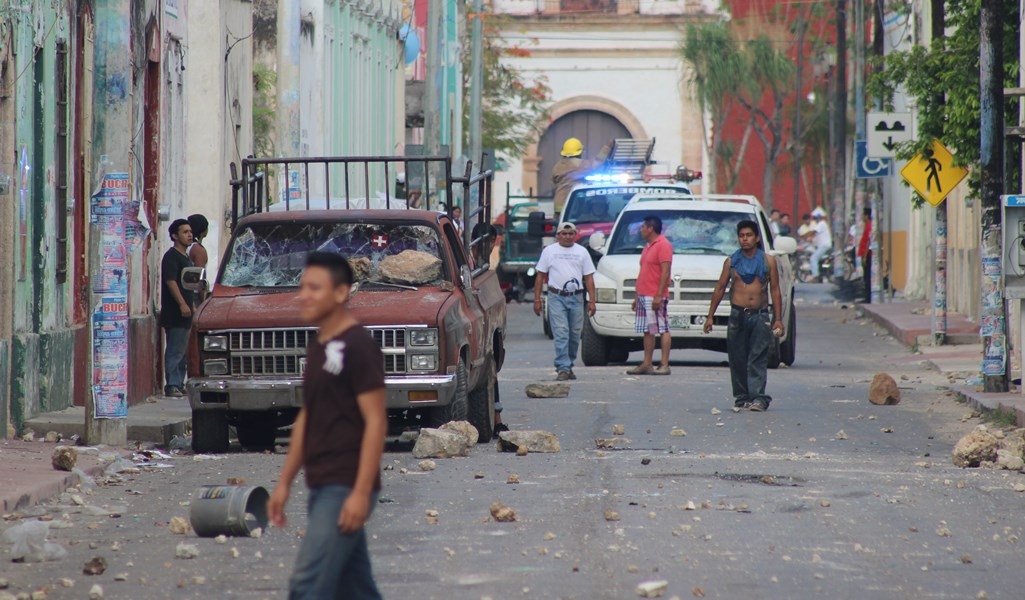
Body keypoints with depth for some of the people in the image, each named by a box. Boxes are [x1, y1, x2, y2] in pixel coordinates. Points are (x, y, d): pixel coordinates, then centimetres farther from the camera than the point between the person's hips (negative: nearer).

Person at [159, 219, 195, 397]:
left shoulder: (185, 257, 19)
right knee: (174, 351, -11)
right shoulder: (171, 256, -11)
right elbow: (171, 282, -20)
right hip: (174, 314, -10)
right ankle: (172, 385, -12)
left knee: (181, 350, 13)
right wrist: (182, 304, -27)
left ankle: (179, 384, 18)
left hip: (184, 314, 10)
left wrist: (193, 305, 24)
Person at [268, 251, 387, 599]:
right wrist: (285, 482, 19)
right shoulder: (316, 348, 14)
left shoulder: (358, 347, -13)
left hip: (346, 489, -9)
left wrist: (361, 492, -21)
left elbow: (375, 421, -16)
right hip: (323, 488, 9)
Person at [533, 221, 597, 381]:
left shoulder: (582, 252, 11)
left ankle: (568, 366, 19)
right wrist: (537, 299, 1)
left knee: (575, 335, 6)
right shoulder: (549, 251, 7)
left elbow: (589, 278, 9)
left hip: (576, 297, 2)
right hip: (556, 297, -2)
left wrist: (591, 300, 0)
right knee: (561, 333, -11)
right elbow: (540, 276, 7)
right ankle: (563, 368, -15)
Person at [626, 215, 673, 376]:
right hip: (643, 295, 10)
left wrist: (659, 295, -22)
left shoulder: (663, 245, -10)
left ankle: (664, 365, -9)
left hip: (655, 297, -10)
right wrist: (637, 296, 21)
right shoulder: (648, 246, 20)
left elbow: (665, 272, -17)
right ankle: (647, 364, 12)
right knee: (647, 331, 10)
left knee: (662, 329, -7)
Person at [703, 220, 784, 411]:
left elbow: (775, 290, 6)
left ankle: (758, 397, -14)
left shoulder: (768, 261, 6)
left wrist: (778, 319, 0)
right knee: (737, 359, 1)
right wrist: (710, 316, 9)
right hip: (738, 315, 2)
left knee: (758, 359, -9)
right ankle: (741, 397, 8)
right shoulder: (731, 261, 9)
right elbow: (720, 288, 12)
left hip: (760, 316, -2)